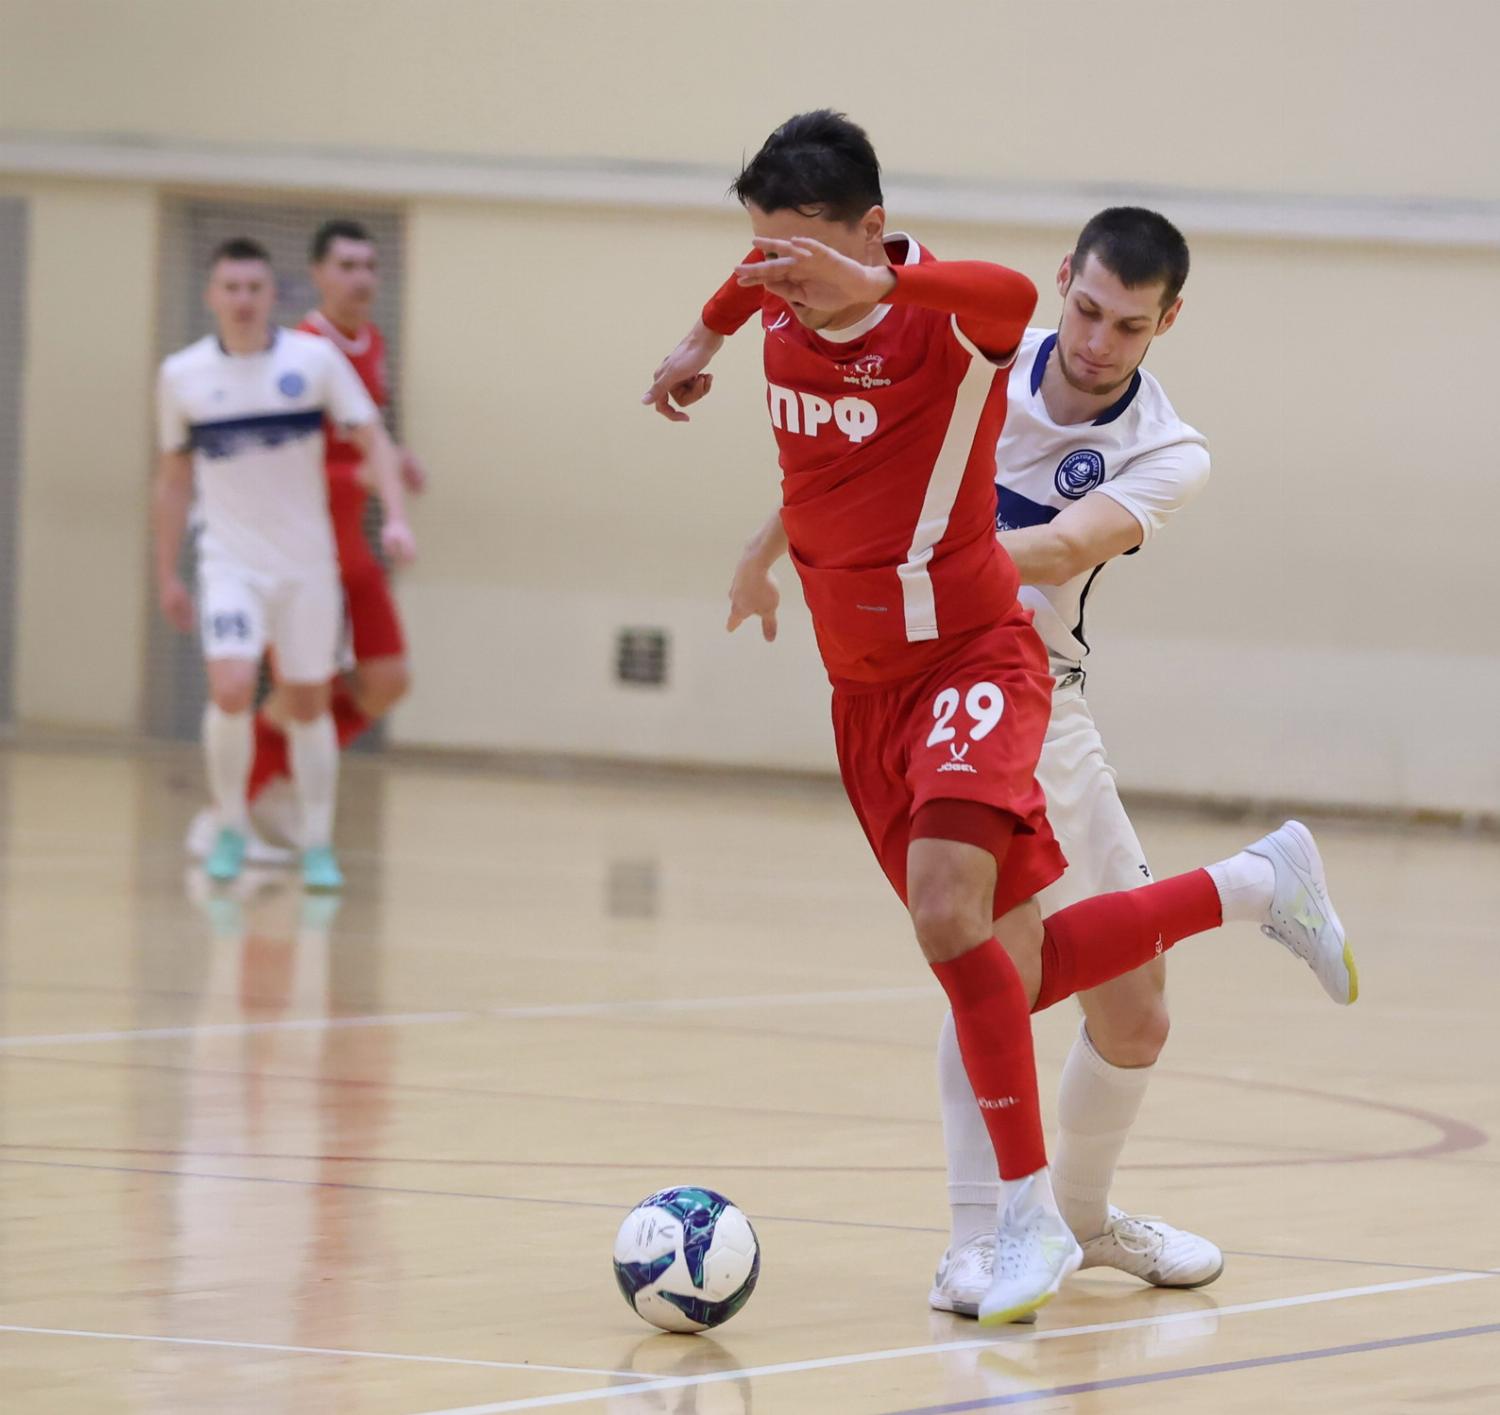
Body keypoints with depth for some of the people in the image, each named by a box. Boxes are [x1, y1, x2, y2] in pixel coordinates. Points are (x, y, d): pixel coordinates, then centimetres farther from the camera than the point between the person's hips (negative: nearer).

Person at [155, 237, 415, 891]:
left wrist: (394, 515, -16)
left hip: (307, 562, 1)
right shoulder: (183, 375, -1)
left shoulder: (314, 359, -5)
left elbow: (372, 438, -1)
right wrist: (166, 574, 12)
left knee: (308, 704, 7)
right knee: (231, 690, -19)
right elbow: (173, 476, 10)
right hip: (231, 561, -1)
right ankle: (230, 828, 1)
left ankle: (318, 847, 19)